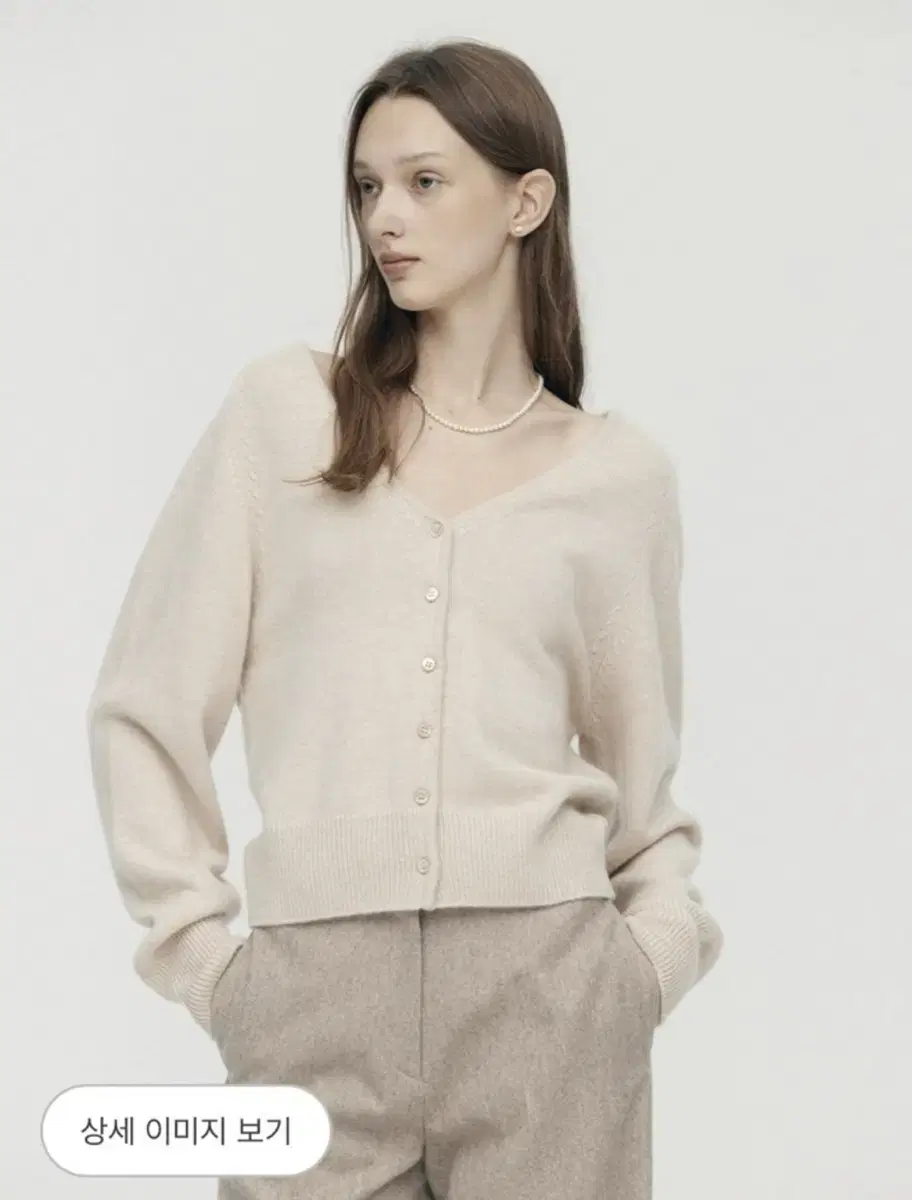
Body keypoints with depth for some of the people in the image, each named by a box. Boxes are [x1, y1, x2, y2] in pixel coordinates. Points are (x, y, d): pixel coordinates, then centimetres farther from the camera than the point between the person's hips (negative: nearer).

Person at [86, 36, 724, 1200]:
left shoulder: (619, 472, 7)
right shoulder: (283, 407, 5)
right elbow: (145, 707, 5)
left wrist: (659, 944, 2)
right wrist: (198, 946, 0)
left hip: (545, 980, 1)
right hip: (315, 986, 0)